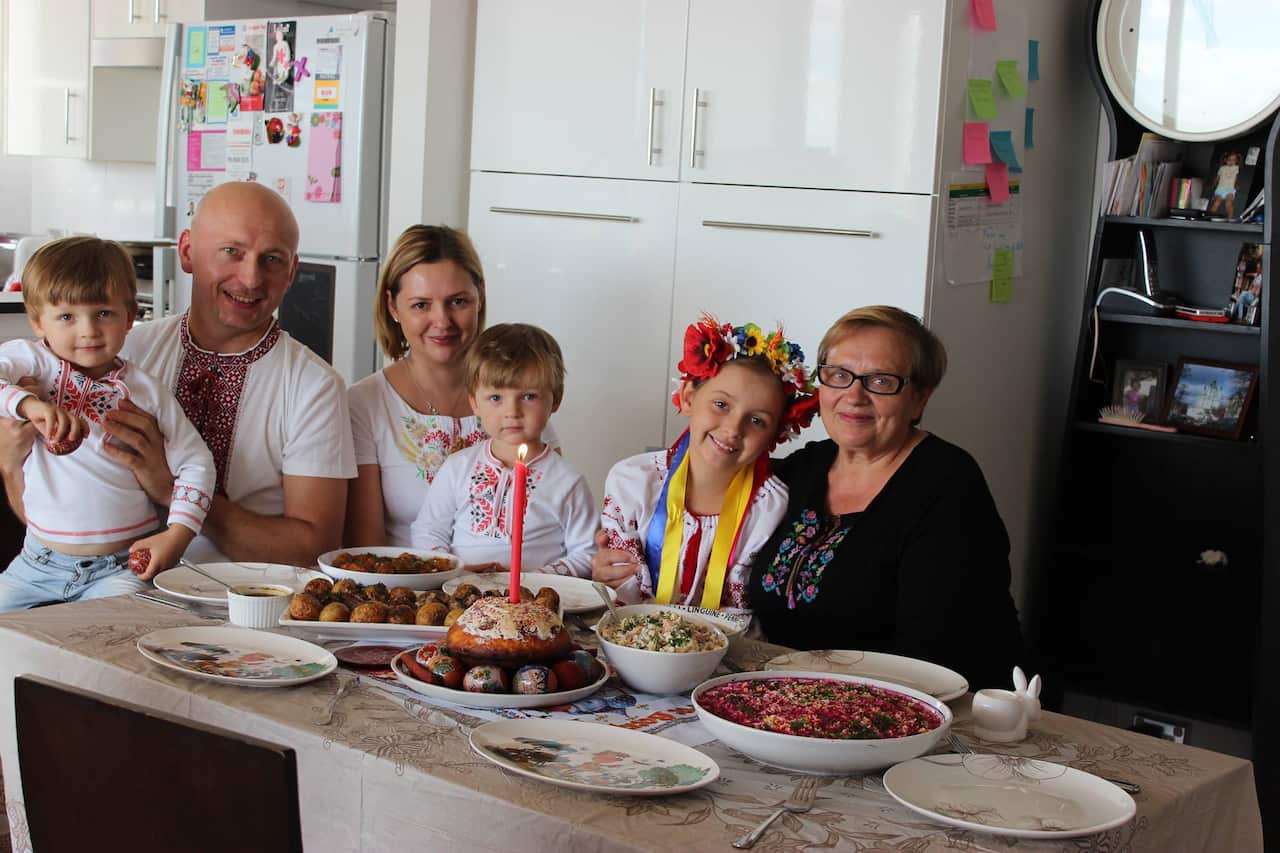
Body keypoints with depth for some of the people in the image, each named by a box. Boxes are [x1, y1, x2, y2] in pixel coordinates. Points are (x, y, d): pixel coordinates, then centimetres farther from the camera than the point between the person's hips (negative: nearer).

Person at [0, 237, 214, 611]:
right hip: (39, 562, 2)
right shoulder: (32, 362, -3)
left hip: (120, 566, -2)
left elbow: (195, 462, 3)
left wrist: (177, 535, -8)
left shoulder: (145, 391, -1)